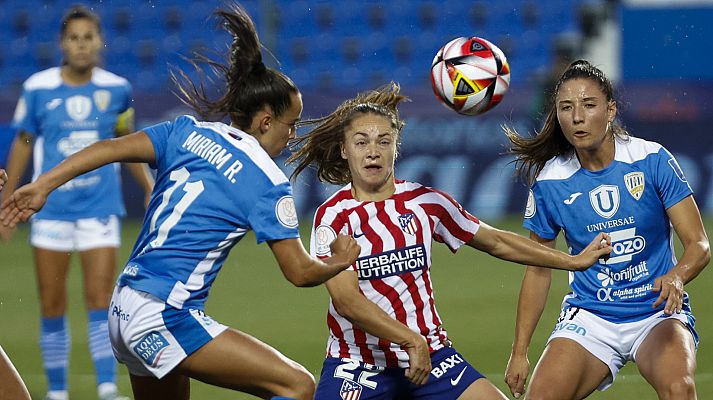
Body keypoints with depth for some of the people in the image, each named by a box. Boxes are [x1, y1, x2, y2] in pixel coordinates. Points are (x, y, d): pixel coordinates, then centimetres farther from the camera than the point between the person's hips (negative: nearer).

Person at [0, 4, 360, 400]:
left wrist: (42, 185, -7)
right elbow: (300, 272, -2)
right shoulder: (269, 183, -5)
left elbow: (111, 148, -5)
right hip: (165, 318, -8)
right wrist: (340, 261, 18)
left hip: (124, 307, 8)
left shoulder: (188, 131, 9)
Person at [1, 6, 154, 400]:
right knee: (52, 304, 3)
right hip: (50, 208, 0)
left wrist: (151, 188, 11)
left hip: (100, 207, 0)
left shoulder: (116, 89, 1)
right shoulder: (37, 88, -3)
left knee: (100, 300, -8)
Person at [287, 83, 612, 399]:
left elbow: (497, 243, 15)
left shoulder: (423, 201, 3)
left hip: (429, 357, 3)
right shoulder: (333, 216, -7)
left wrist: (575, 262, 16)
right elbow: (346, 300, -17)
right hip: (356, 364, -2)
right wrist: (411, 340, -25)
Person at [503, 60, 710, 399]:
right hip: (589, 317, 2)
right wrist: (519, 352, 4)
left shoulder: (652, 159, -8)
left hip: (657, 312, -2)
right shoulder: (548, 182, -3)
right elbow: (538, 270, 8)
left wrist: (676, 277, -29)